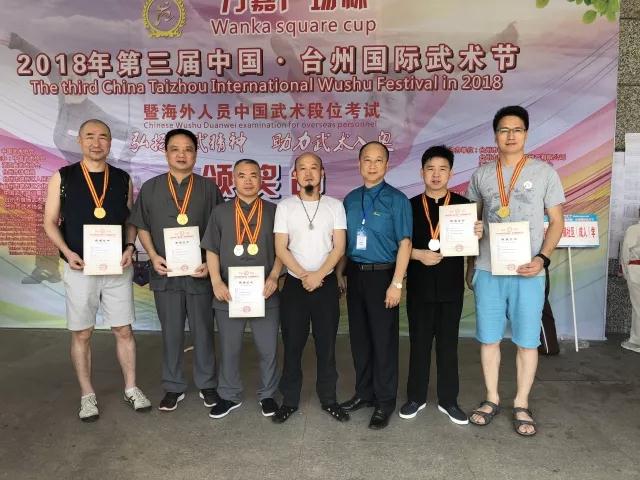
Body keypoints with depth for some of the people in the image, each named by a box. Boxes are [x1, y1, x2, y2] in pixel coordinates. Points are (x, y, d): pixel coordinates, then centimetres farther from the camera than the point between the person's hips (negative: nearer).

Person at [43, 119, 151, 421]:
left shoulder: (122, 179, 6)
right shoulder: (62, 177, 0)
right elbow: (50, 222, 1)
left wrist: (130, 247, -8)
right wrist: (67, 252, -14)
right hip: (80, 269, -1)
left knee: (123, 330, 7)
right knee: (81, 334, 7)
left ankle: (131, 389, 22)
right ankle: (87, 396, 22)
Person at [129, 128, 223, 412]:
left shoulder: (209, 188, 1)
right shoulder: (151, 188, 5)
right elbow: (142, 227, 9)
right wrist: (153, 256, -6)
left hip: (199, 274, -1)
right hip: (165, 274, 1)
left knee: (203, 332, 10)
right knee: (171, 333, 12)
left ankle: (207, 384, 27)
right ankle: (173, 387, 27)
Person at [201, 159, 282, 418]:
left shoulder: (273, 211, 4)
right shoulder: (220, 212, 7)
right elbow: (212, 251, 7)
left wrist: (273, 277, -10)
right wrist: (216, 282, -5)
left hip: (265, 293, -1)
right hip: (229, 293, 1)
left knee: (268, 349, 8)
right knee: (229, 349, 12)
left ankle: (267, 395, 28)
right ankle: (229, 396, 30)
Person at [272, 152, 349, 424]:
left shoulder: (334, 206, 2)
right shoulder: (285, 206, 1)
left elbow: (339, 247, -3)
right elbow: (281, 249, -3)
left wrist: (318, 275, -14)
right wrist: (303, 275, -13)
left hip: (326, 284, 0)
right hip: (294, 284, 0)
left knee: (326, 345, 8)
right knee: (292, 345, 7)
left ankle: (328, 399, 22)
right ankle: (290, 400, 21)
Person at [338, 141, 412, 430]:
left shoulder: (396, 200, -6)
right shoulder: (350, 199, 9)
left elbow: (404, 243, -10)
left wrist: (396, 284, -15)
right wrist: (340, 273, 9)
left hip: (382, 275, -5)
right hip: (355, 274, 5)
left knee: (383, 340, 3)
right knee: (359, 337, 13)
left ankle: (385, 402, 18)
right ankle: (364, 392, 30)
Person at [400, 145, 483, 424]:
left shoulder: (463, 205, 2)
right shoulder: (411, 206, 3)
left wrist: (478, 235, -17)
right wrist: (418, 254, -15)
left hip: (451, 286, 0)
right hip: (419, 286, 0)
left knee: (448, 344, 10)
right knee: (419, 343, 10)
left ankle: (448, 401, 24)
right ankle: (416, 397, 24)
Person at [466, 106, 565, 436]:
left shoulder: (544, 172, 2)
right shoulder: (481, 175, 8)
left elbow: (557, 222, 3)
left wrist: (542, 258, -12)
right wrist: (469, 265, 12)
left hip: (527, 272, -2)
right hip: (488, 270, 2)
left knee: (527, 341, 5)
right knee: (489, 338, 9)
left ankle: (521, 405, 22)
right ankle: (492, 399, 25)